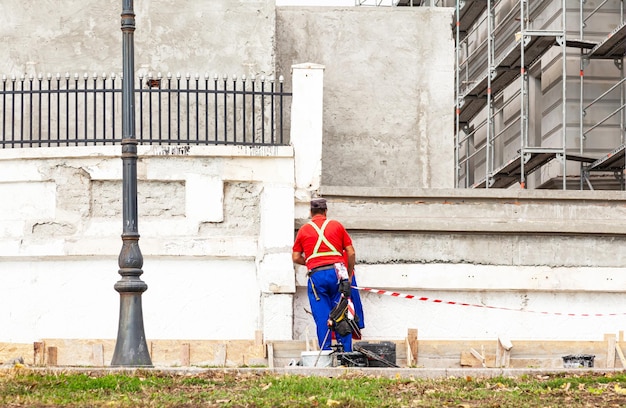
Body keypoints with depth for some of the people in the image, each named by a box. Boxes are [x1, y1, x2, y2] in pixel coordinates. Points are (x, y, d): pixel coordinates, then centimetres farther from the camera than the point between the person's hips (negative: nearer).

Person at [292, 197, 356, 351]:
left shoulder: (304, 230, 11)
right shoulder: (337, 226, 12)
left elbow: (296, 258, 9)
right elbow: (351, 253, 9)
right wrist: (349, 275, 19)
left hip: (316, 276, 0)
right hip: (337, 273, 0)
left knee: (322, 318, 0)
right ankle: (346, 353, 0)